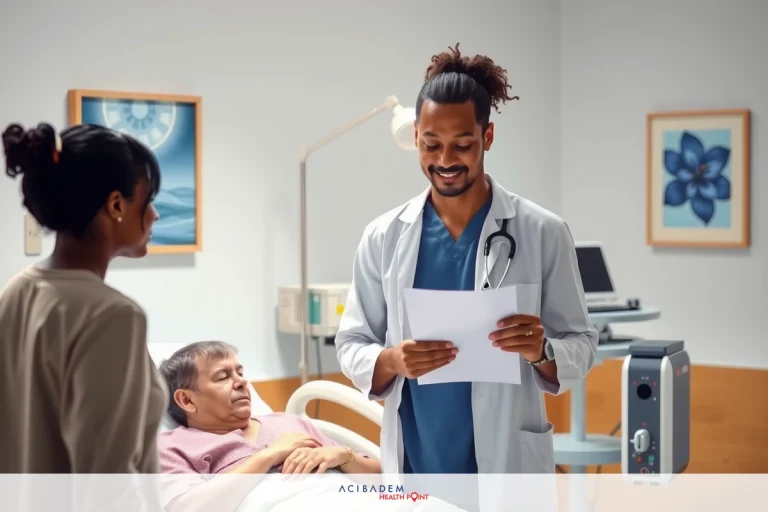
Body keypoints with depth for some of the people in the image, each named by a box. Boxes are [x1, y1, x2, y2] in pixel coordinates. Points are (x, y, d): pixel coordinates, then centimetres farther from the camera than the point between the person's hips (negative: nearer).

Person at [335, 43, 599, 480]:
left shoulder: (542, 232, -3)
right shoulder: (383, 237, 3)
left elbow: (582, 344, 0)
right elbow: (351, 343, 5)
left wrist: (542, 351, -22)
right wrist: (390, 360, -16)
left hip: (508, 468, -2)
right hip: (414, 466, 2)